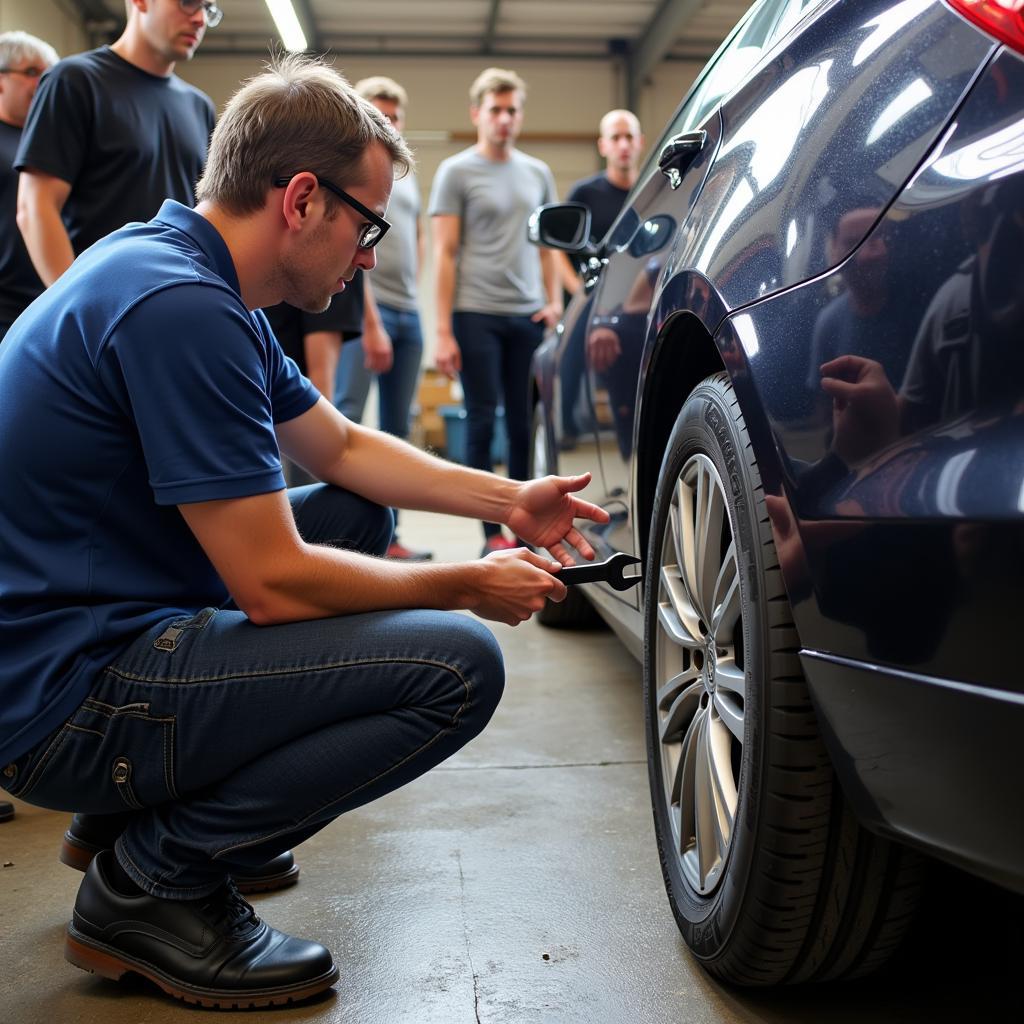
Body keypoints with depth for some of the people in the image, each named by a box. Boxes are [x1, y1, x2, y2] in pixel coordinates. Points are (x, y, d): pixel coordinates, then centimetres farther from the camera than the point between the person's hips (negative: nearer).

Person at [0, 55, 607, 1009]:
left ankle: (153, 805, 15)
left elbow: (343, 448, 20)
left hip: (104, 626, 10)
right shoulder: (178, 307, -23)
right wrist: (469, 585, -8)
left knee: (360, 514, 21)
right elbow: (275, 583, -22)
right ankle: (153, 878, -5)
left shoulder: (194, 278, 10)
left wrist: (507, 499, 14)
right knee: (458, 665, -19)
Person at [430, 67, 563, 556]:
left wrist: (554, 300, 7)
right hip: (476, 314, -4)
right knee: (482, 422, -1)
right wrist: (443, 331, -8)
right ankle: (492, 532, 4)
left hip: (528, 316, 4)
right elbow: (445, 254, -2)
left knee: (525, 424, 5)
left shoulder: (538, 173, 15)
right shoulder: (456, 172, 2)